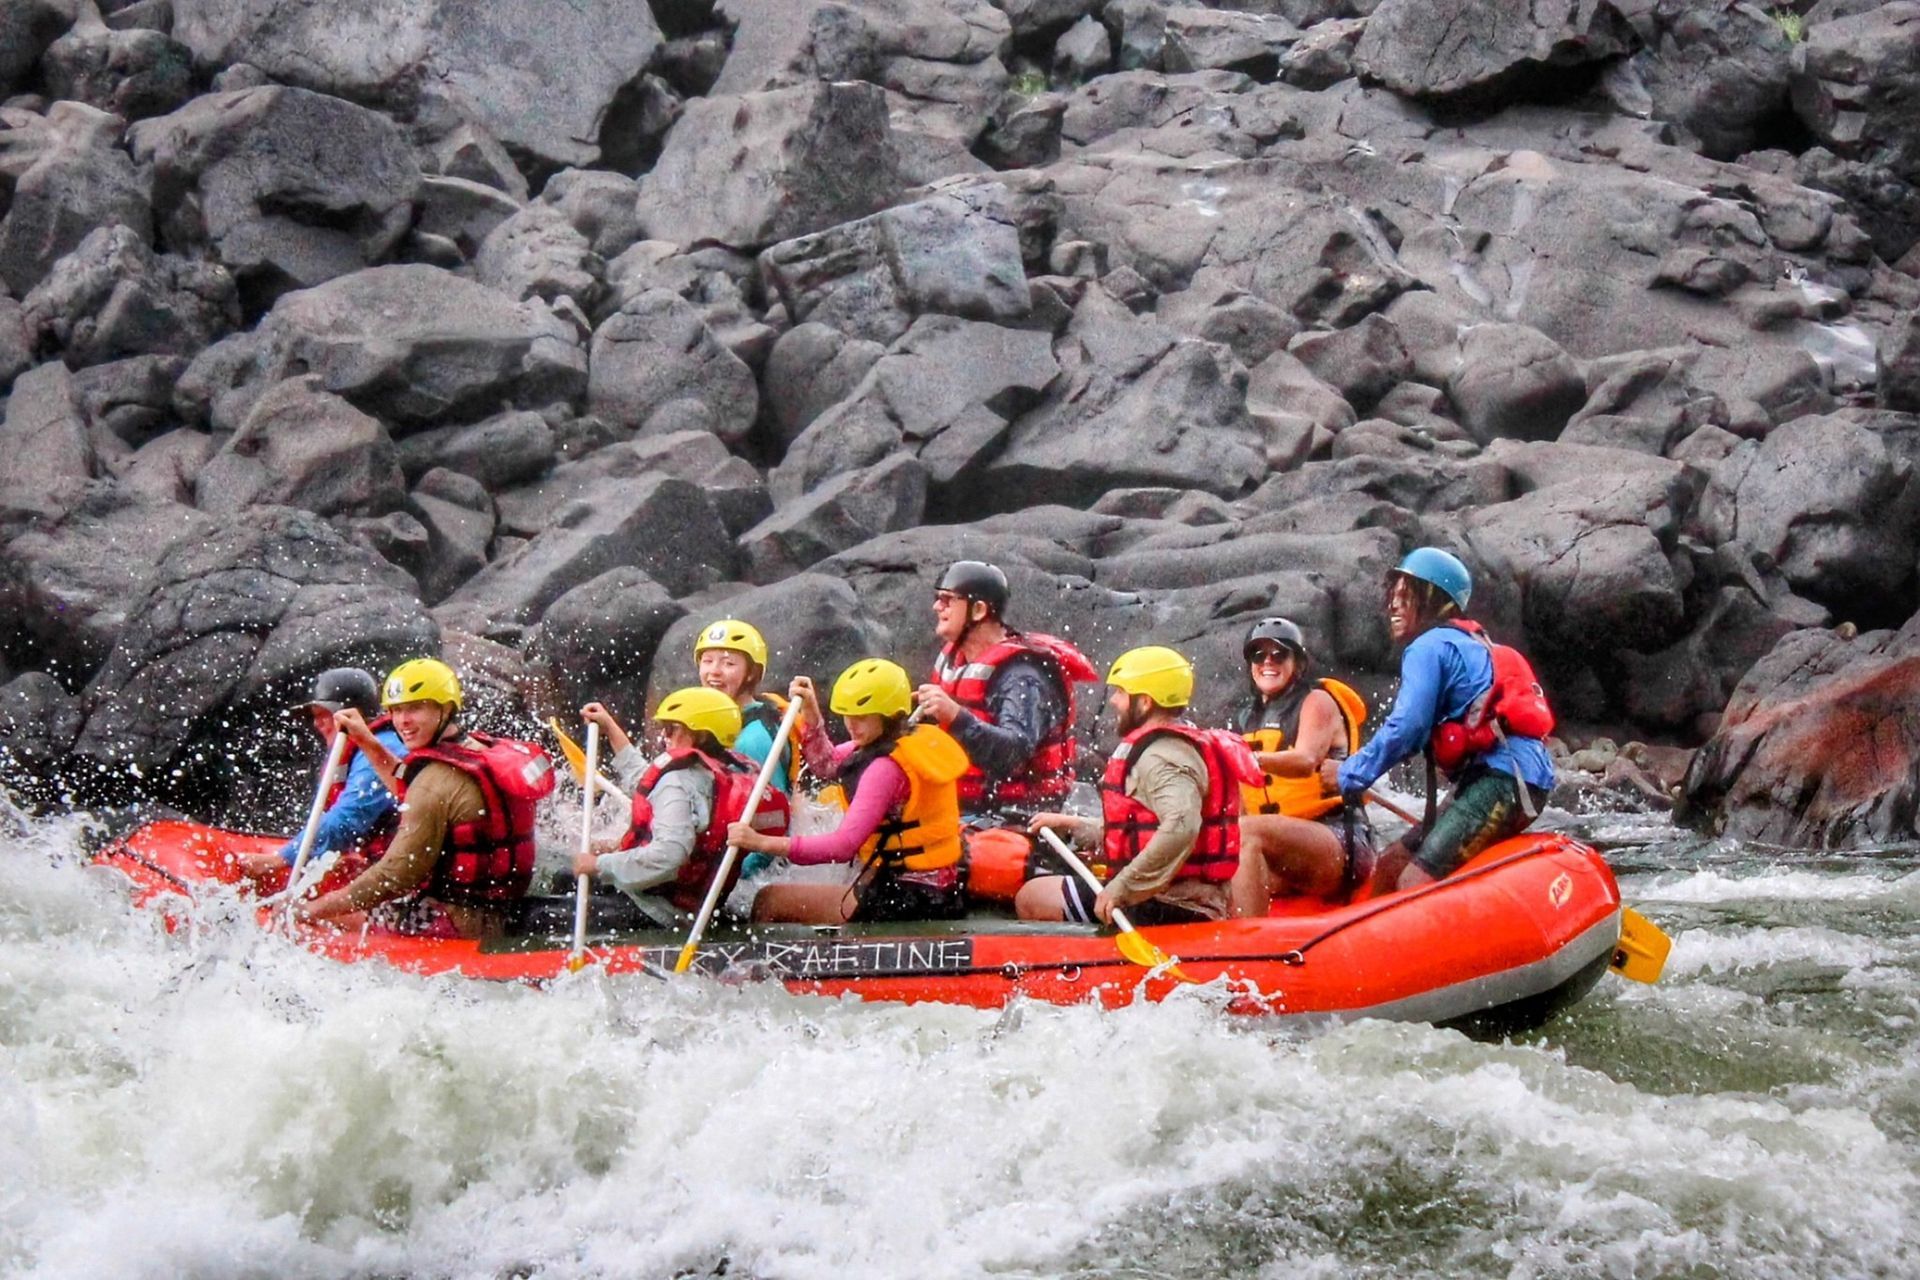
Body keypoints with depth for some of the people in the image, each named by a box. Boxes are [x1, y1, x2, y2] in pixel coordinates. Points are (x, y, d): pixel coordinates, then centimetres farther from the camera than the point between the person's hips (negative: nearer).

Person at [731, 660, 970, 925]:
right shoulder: (924, 739, 7)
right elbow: (826, 764, 19)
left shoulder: (887, 768, -21)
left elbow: (844, 846, -29)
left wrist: (763, 842, -33)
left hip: (907, 900, -11)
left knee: (770, 901, -3)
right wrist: (810, 715, 3)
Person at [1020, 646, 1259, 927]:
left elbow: (1181, 828, -32)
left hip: (1167, 909, -11)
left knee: (1031, 899, -9)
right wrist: (1072, 825, 30)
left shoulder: (1160, 757, -14)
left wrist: (1122, 887, -28)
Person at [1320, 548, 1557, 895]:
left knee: (1414, 883, -19)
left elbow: (1405, 730, -14)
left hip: (1502, 783, -10)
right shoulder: (1473, 645, 25)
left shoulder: (1428, 647, -5)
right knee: (1389, 866, 10)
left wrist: (1349, 774, -4)